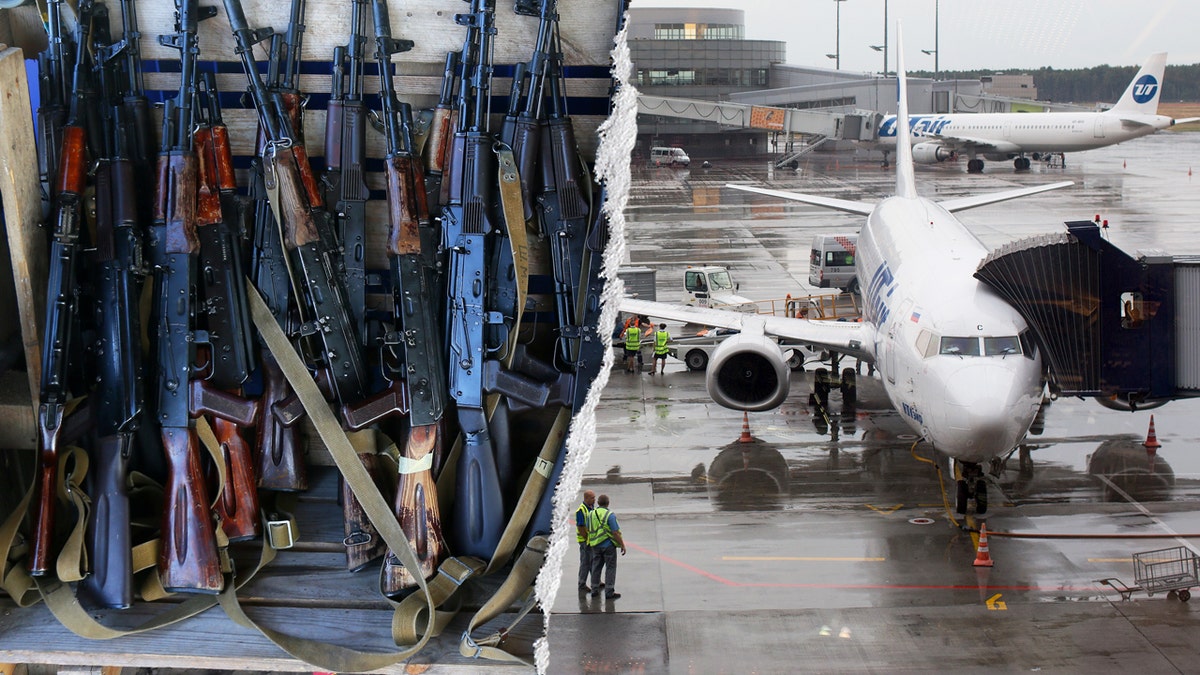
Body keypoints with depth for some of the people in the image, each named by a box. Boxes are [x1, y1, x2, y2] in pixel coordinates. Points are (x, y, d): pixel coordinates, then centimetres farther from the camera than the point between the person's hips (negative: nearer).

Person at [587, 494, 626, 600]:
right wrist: (622, 545, -9)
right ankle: (609, 592, 2)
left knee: (596, 567, 15)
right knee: (610, 568, 2)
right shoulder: (610, 515, -16)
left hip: (596, 545, 5)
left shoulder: (592, 514, 1)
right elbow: (615, 532, -18)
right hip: (608, 545, -5)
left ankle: (594, 590, 21)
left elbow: (588, 530, 9)